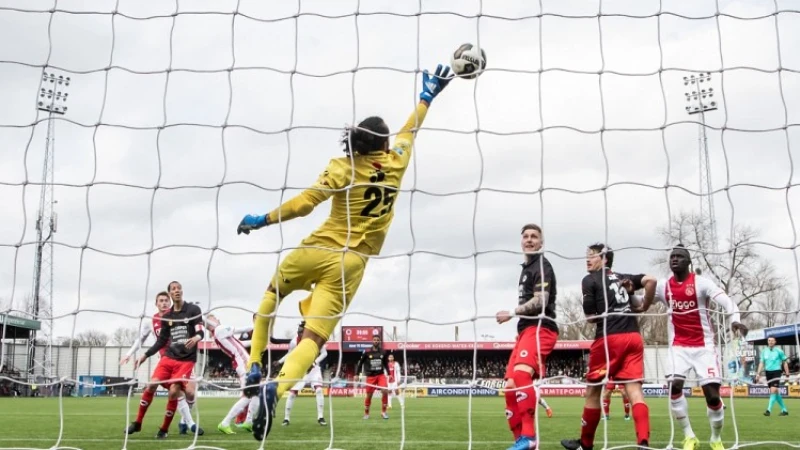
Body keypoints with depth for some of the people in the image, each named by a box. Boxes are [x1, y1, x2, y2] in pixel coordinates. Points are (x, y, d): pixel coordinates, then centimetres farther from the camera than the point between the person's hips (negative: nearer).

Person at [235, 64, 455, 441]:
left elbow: (304, 203, -13)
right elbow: (410, 130, 24)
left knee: (272, 295, 29)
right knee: (314, 338, -5)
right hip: (350, 265, 1)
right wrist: (428, 95, 37)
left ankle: (254, 368, 20)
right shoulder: (395, 163, 4)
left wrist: (261, 220, -3)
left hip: (317, 251, -1)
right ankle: (276, 388, -33)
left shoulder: (343, 167, -4)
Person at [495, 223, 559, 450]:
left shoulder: (542, 266, -5)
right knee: (511, 386, 6)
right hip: (526, 329, 10)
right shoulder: (526, 268, 23)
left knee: (521, 374, -32)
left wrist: (512, 313, -13)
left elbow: (540, 300, -16)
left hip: (540, 328, -10)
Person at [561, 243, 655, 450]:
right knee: (634, 389, -2)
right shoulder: (623, 278, 21)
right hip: (633, 337, 5)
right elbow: (650, 280, 4)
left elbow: (590, 317, -2)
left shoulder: (589, 280, 5)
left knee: (593, 390, 9)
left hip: (609, 338, -5)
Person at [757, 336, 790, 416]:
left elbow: (785, 362, 5)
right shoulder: (764, 351, 8)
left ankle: (769, 410, -19)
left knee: (773, 391, -17)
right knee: (776, 392, 10)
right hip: (768, 372, 5)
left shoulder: (779, 351, -3)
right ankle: (784, 410, 22)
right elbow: (761, 363, 9)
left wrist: (787, 373, 3)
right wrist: (758, 373, 0)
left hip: (776, 371, -5)